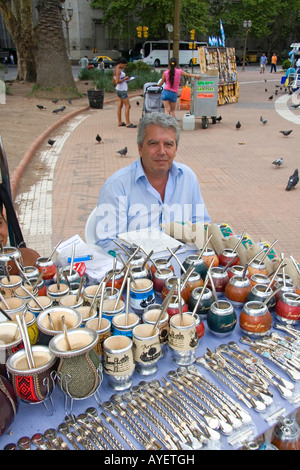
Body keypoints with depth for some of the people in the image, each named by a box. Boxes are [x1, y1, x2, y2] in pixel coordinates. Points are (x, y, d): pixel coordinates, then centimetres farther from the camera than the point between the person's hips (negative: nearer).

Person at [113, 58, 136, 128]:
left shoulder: (116, 69, 12)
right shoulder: (118, 70, -18)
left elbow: (114, 81, 17)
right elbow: (117, 81, -26)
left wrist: (124, 79, 11)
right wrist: (125, 78, -14)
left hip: (118, 89, 10)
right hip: (122, 90, -10)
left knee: (120, 106, 10)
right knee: (128, 106, -6)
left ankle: (120, 122, 14)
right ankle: (128, 123, -4)